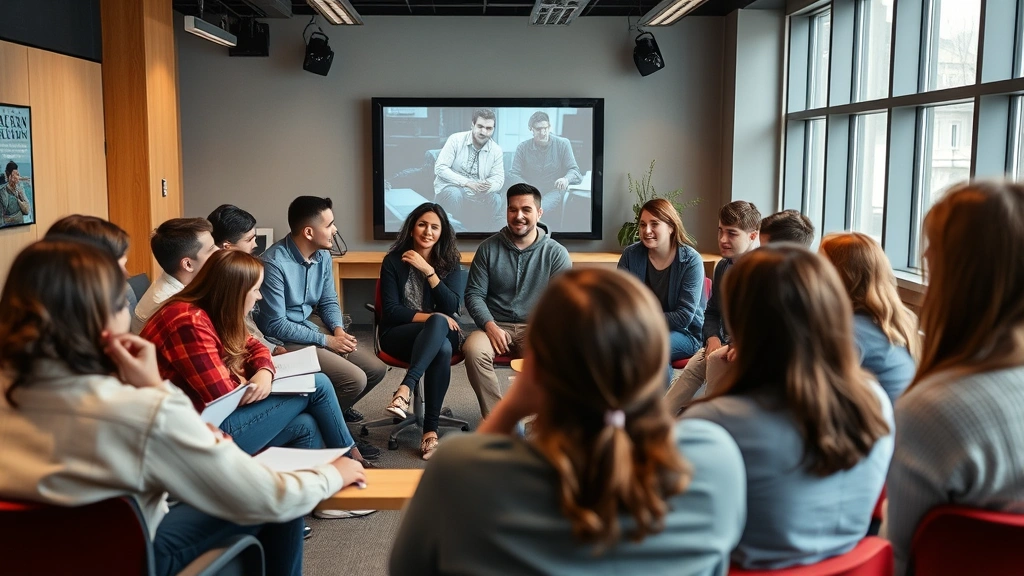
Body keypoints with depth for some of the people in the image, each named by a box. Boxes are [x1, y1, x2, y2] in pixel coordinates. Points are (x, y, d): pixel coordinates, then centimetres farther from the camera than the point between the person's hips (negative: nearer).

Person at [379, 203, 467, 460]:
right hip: (398, 335, -2)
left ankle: (405, 388, -42)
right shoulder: (394, 261, -1)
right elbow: (391, 311, -7)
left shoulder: (450, 263, 5)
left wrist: (428, 270, -15)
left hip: (441, 334, 2)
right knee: (442, 348, -37)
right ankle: (431, 429, -39)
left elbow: (452, 308, -8)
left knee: (439, 327, -38)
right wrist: (431, 317, -18)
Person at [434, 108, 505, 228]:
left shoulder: (496, 150, -1)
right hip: (449, 188, -2)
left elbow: (498, 179, -5)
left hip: (477, 194, 3)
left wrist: (488, 187, -31)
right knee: (455, 194, -36)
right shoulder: (456, 140, -10)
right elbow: (440, 168, -15)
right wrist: (467, 182, -27)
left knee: (496, 199, -27)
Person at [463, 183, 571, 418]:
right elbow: (474, 294, 4)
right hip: (496, 326, 1)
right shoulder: (489, 248, 5)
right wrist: (490, 326, -15)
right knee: (473, 349, -32)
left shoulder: (556, 253, 2)